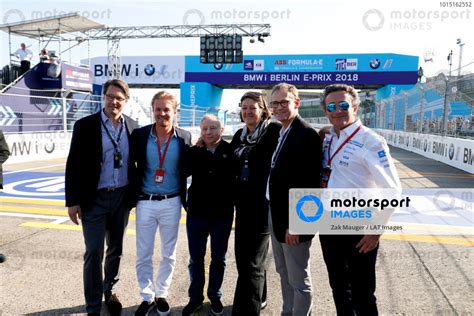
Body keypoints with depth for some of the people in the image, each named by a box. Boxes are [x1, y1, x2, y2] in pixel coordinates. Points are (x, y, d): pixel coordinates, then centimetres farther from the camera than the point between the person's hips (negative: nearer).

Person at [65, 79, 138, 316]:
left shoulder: (132, 126, 2)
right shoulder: (85, 125, -7)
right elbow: (73, 165, -7)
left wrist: (136, 193, 6)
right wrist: (72, 201, -9)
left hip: (121, 197, 3)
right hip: (94, 199, -3)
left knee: (116, 249, 17)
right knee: (94, 253, 2)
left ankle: (109, 291, 38)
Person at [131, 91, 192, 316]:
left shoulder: (185, 138, -5)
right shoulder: (140, 135, -5)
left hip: (171, 203, 0)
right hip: (145, 202, 0)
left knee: (168, 254, 14)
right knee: (143, 255, 9)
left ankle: (161, 295, 34)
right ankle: (147, 297, 29)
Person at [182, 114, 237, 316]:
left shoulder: (231, 151, -6)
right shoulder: (194, 151, 1)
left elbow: (237, 177, -6)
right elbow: (183, 173, -9)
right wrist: (197, 148, -10)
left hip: (222, 213, -1)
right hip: (196, 212, 2)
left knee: (218, 258, 14)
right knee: (195, 257, 12)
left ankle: (215, 295, 33)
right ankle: (195, 297, 30)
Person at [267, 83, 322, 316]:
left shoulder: (307, 135, -17)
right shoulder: (278, 133, 10)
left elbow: (309, 183, -22)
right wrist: (273, 214, 9)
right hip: (275, 214, 9)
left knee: (299, 279, 7)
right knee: (284, 273, 22)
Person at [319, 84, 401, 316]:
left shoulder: (370, 142, -15)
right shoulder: (327, 139, 4)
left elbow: (392, 190, -15)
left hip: (358, 230, -6)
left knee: (361, 295, 9)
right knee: (338, 287, 22)